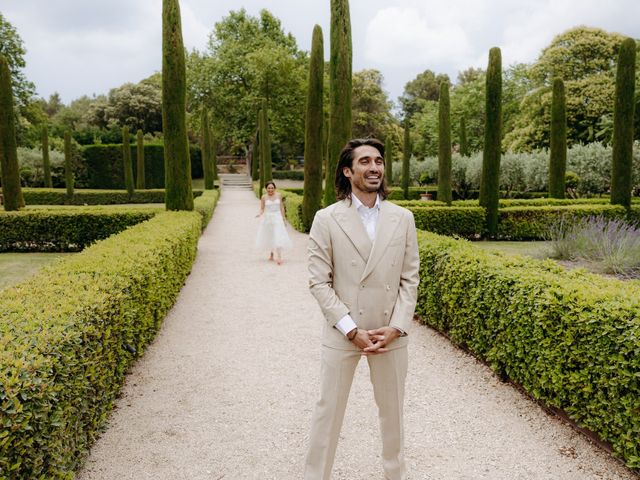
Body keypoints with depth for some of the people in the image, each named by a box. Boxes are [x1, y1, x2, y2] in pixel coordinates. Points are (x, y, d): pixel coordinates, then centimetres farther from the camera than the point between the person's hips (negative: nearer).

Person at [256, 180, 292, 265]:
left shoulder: (279, 195, 0)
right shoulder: (264, 197, -3)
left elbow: (282, 207, 6)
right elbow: (262, 209, 1)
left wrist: (283, 218, 6)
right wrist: (260, 213, -20)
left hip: (277, 218, -1)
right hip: (268, 219, 1)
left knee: (278, 237, -10)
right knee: (269, 237, 10)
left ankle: (279, 257, -16)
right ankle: (271, 254, 30)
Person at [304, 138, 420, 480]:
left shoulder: (403, 218, 2)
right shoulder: (326, 219, -6)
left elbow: (409, 279, 2)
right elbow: (319, 282, -8)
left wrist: (396, 327, -9)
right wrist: (352, 330, -14)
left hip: (391, 334, 2)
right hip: (341, 334, -2)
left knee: (392, 410, 17)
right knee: (328, 410, 8)